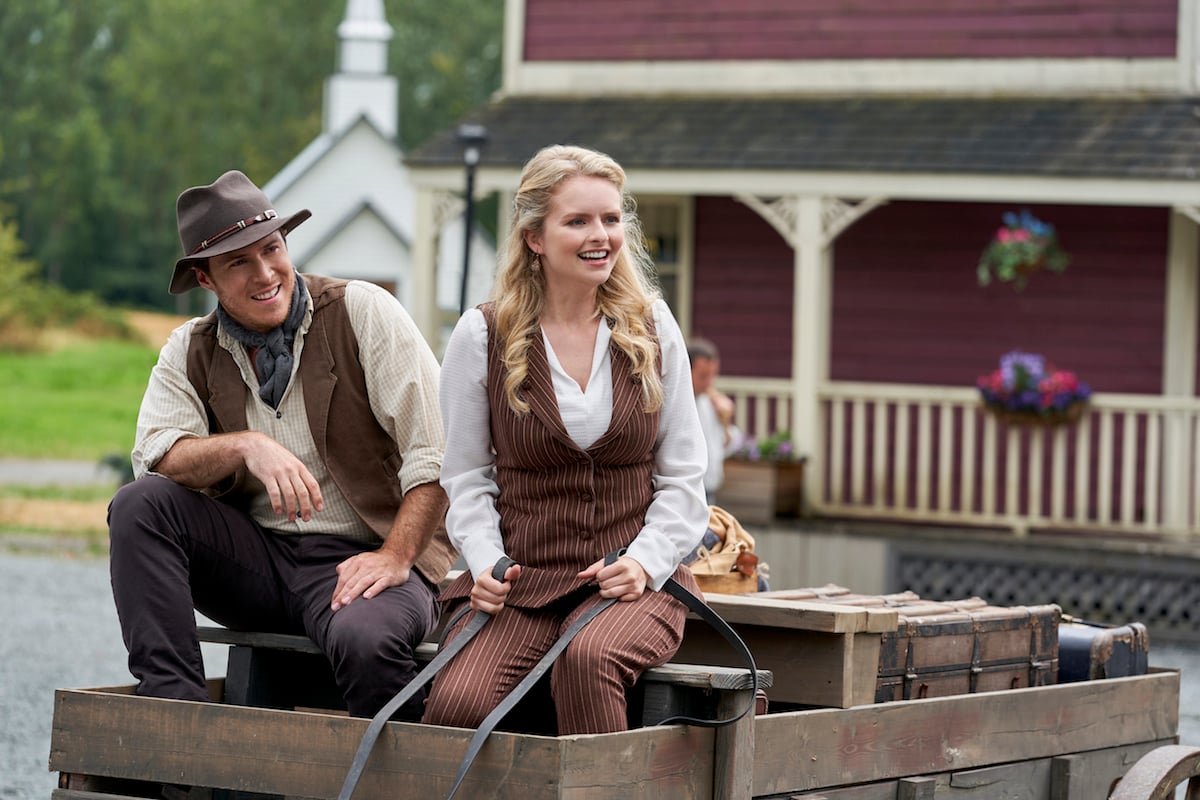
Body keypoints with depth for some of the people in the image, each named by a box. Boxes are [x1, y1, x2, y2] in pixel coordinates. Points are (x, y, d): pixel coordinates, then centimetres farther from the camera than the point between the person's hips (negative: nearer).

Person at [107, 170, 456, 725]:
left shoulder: (362, 312, -3)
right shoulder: (190, 351, 9)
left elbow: (438, 448, -10)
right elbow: (156, 456, -7)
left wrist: (395, 557, -19)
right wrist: (248, 446, -24)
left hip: (360, 556, -4)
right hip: (253, 557, 4)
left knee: (364, 638, -38)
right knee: (139, 503, -19)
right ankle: (172, 706, -22)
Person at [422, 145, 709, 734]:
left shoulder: (653, 329, 9)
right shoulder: (481, 337, 4)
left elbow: (683, 478, 11)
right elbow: (466, 479, 9)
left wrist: (646, 560, -6)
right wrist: (485, 563, -9)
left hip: (633, 579, 0)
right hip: (520, 579, 0)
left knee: (587, 659, -36)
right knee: (457, 702, -30)